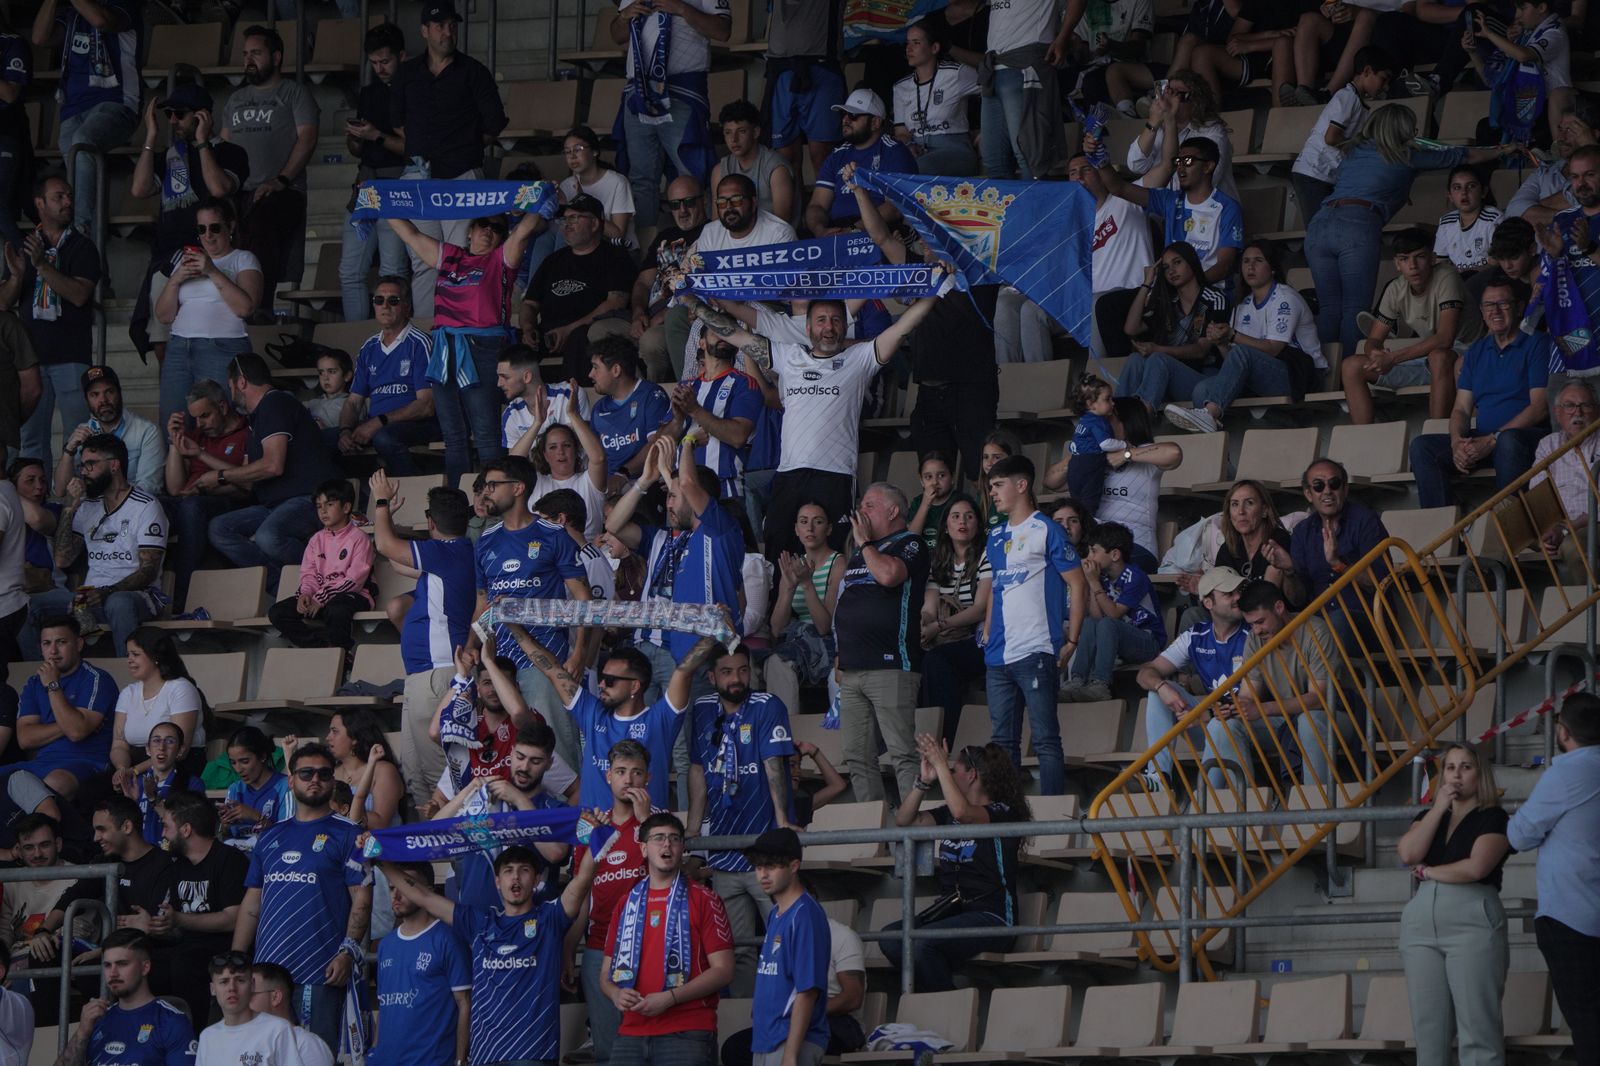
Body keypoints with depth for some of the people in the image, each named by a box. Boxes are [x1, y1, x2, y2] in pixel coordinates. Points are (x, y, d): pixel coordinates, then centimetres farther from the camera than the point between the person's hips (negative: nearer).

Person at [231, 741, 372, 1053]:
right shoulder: (271, 837, 17)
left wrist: (348, 952, -17)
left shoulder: (346, 834, 1)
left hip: (320, 972, -5)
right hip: (267, 969, 5)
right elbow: (252, 902, 18)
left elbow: (361, 899, -5)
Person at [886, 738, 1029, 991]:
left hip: (990, 919, -7)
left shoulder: (1002, 813, -4)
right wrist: (925, 780, 4)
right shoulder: (947, 815, 19)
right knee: (890, 936, -21)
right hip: (950, 912, 7)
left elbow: (962, 813, -23)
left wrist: (941, 765, -16)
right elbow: (904, 820, 14)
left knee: (923, 941, -33)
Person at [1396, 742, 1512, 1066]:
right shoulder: (1430, 817, 20)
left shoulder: (1493, 818, 2)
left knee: (1477, 1027, -10)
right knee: (1429, 1027, 2)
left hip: (1473, 923, -6)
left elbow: (1476, 867, -12)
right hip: (1421, 924, 6)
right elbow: (1409, 854, 1)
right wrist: (1440, 807, 1)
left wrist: (1428, 872, 1)